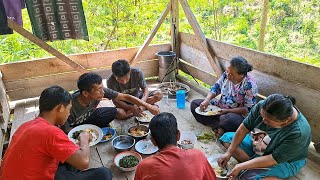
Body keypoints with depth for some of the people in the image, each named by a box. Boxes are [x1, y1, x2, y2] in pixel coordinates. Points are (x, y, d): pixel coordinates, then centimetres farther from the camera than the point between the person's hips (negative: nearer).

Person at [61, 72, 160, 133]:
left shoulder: (100, 91, -29)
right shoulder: (71, 106, -38)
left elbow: (125, 96, -24)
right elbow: (66, 130, -24)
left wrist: (147, 106, -28)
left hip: (88, 116, 3)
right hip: (74, 127, -3)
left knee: (120, 113, -12)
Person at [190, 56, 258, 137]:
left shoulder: (250, 85, -23)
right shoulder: (226, 75, -7)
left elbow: (248, 109, -19)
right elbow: (215, 88, 5)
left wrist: (227, 111, -24)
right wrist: (206, 100, -14)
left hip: (237, 113, -7)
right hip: (220, 106, 7)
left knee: (231, 119, -43)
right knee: (194, 103, -4)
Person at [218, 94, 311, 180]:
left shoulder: (298, 134, -36)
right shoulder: (261, 106, -24)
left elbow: (273, 159, -29)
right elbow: (244, 128, -12)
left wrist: (241, 167, -28)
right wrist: (229, 152, -13)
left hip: (284, 161, -6)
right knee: (227, 137, 0)